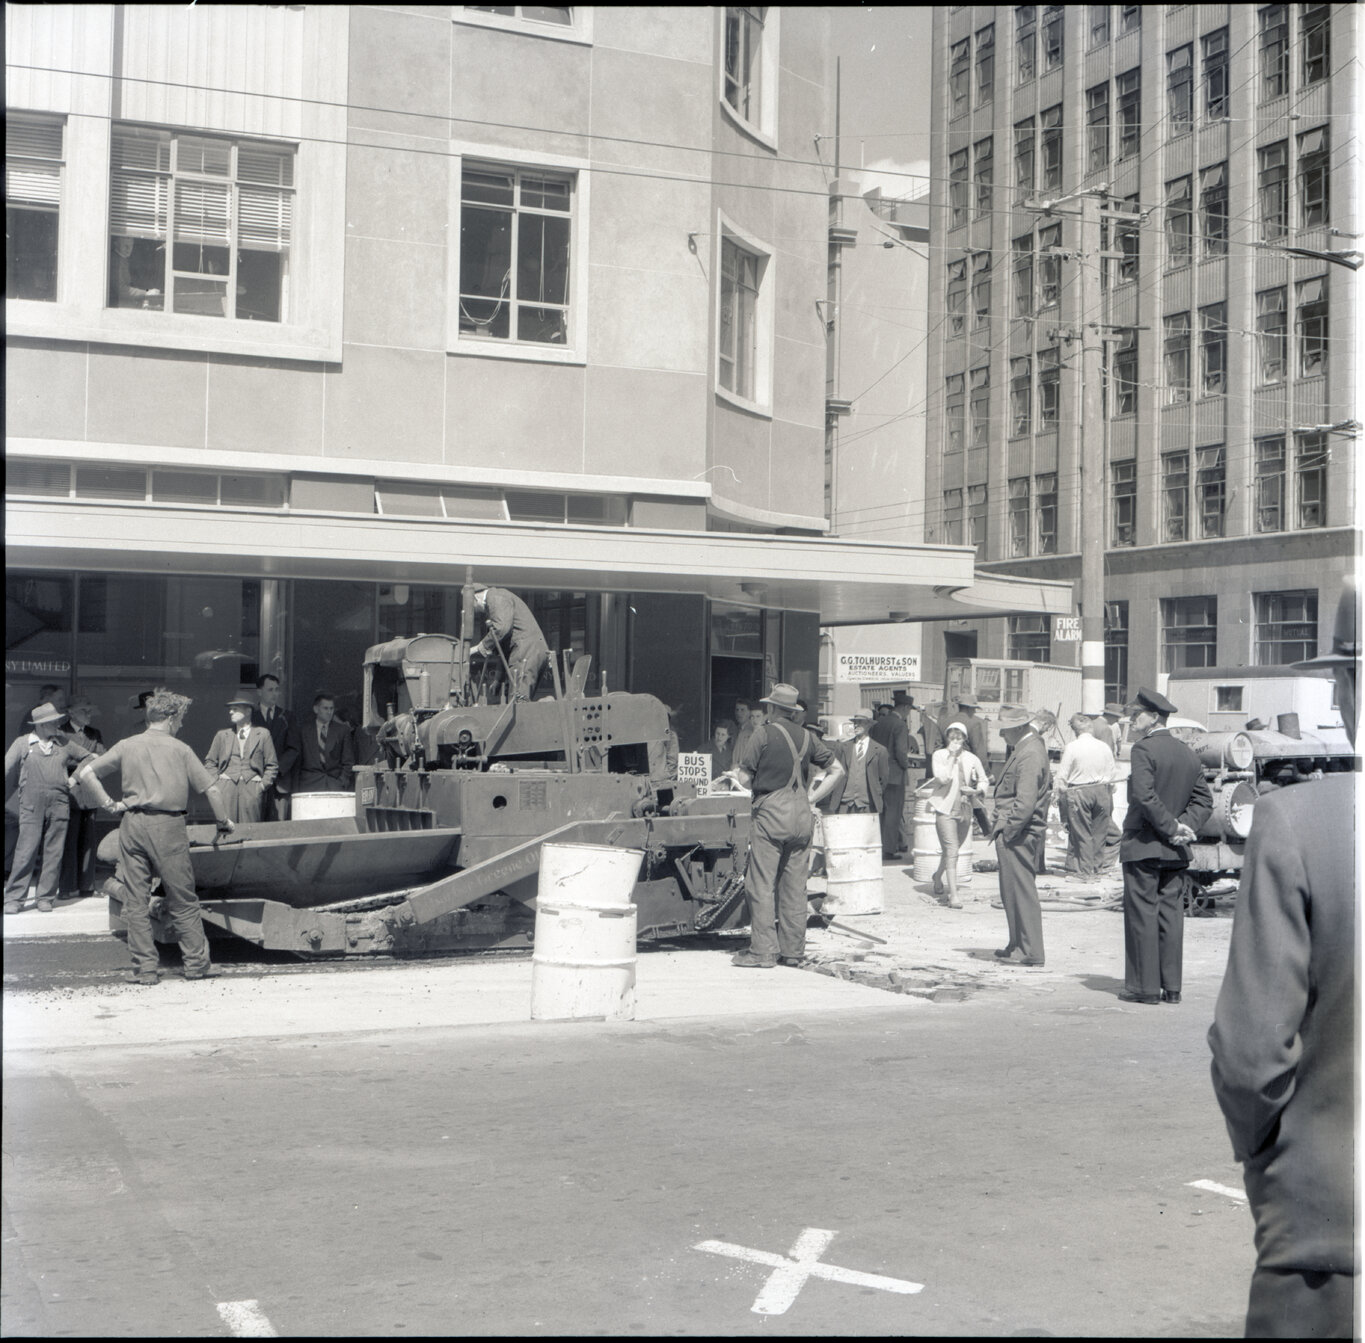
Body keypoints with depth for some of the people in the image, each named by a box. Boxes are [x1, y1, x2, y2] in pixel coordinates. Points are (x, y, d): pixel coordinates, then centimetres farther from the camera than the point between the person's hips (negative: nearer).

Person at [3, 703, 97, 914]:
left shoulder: (64, 743, 11)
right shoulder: (22, 743, 5)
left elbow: (89, 759, 23)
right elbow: (8, 773, 8)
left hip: (59, 803, 3)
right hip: (31, 804, -3)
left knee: (54, 853, 2)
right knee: (26, 851, -7)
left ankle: (46, 898, 10)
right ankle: (14, 898, -1)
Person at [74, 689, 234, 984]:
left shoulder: (126, 746, 9)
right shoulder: (180, 749, 2)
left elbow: (85, 773, 4)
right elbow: (209, 788, 1)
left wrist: (109, 804, 7)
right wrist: (223, 821, 13)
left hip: (132, 824, 3)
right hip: (167, 825, -3)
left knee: (135, 901, 6)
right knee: (182, 900, 6)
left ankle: (145, 968, 6)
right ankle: (197, 963, 10)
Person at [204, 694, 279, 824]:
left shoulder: (262, 734, 10)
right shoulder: (222, 735, 15)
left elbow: (272, 765, 9)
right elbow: (210, 762, 18)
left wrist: (264, 784, -2)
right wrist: (216, 782, 5)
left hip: (252, 788, -1)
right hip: (226, 788, 1)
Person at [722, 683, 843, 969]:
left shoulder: (764, 733, -6)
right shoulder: (806, 737, 9)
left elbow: (746, 780, -6)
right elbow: (837, 770, 13)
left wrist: (737, 774, 16)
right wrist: (812, 798, 14)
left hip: (770, 811, -5)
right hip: (801, 813, 5)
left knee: (761, 883, -2)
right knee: (795, 884, 10)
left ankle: (763, 951, -3)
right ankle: (792, 950, 12)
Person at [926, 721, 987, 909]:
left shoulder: (972, 759, 5)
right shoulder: (939, 755, -2)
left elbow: (983, 781, 15)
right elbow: (942, 778, -17)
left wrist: (975, 791, -6)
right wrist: (952, 757, -15)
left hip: (964, 809, 4)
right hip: (945, 808, -4)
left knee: (951, 849, 17)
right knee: (951, 851, -13)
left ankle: (938, 876, 46)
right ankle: (953, 895, -14)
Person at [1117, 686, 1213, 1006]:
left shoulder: (1143, 749, -12)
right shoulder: (1188, 754, 11)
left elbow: (1145, 796, -22)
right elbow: (1204, 800, 11)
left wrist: (1172, 827, -14)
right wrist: (1183, 826, 0)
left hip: (1143, 846, -7)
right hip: (1176, 849, 7)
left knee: (1142, 914, -2)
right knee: (1171, 913, 9)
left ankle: (1145, 987, 1)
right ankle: (1171, 986, 12)